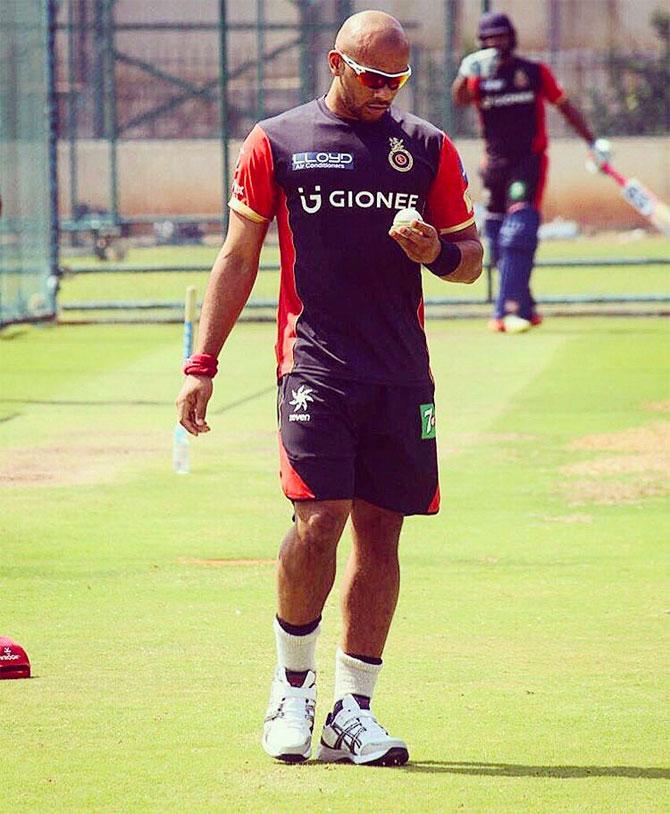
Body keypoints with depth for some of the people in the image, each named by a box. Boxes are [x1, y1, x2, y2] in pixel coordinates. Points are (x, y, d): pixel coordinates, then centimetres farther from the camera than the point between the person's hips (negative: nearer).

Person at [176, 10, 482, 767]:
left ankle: (352, 711, 8)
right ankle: (292, 685, 5)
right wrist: (201, 365, 3)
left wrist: (435, 251, -9)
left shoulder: (428, 148, 11)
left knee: (380, 531, 2)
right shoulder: (276, 143, 5)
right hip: (314, 362, -3)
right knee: (320, 519, -15)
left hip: (402, 373, 3)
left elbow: (470, 256, 15)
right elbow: (238, 259, 8)